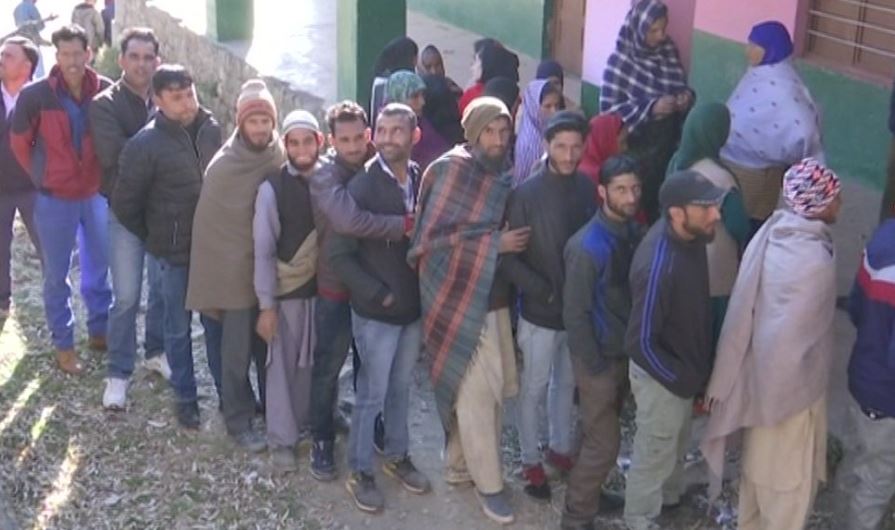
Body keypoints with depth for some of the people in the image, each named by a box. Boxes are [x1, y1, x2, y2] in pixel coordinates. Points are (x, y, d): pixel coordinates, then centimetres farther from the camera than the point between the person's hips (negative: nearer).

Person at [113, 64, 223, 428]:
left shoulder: (212, 130, -3)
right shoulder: (145, 145, -14)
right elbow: (124, 204, -6)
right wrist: (155, 241, 1)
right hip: (175, 253, -3)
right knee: (178, 329, 12)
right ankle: (185, 397, 28)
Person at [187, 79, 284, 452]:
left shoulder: (282, 159, -4)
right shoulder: (224, 166, -13)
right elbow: (207, 226, -9)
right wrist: (212, 281, -9)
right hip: (237, 274, -3)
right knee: (237, 354, 4)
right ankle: (238, 422, 19)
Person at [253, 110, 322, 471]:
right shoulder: (272, 188, -9)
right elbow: (263, 251, -9)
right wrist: (266, 305, -10)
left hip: (324, 286, 2)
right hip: (286, 290, -2)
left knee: (316, 361, 13)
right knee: (284, 365, 6)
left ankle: (311, 421, 32)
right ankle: (282, 440, 18)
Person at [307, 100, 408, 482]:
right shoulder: (325, 174, -17)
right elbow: (349, 220, -33)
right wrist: (404, 224, -29)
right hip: (336, 286, -4)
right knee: (328, 366, 6)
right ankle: (322, 440, 22)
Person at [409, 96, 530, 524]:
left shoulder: (500, 175, 9)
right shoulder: (452, 170, -11)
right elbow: (434, 236, -16)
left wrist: (507, 244, -1)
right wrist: (495, 242, -18)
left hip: (493, 296, 7)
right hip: (461, 300, -7)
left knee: (489, 387, 13)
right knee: (478, 391, -1)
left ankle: (460, 463, 30)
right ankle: (488, 483, 11)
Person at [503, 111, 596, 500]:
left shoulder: (588, 189, -5)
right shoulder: (526, 194, -16)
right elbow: (508, 256, -16)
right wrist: (544, 291, -20)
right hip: (540, 311, -4)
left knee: (567, 383, 20)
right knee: (534, 388, 10)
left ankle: (561, 447, 39)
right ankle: (530, 462, 27)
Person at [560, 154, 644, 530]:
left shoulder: (635, 232, -1)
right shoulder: (587, 246, -24)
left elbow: (637, 292, 7)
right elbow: (575, 314, -19)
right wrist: (595, 366, -14)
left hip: (626, 353, 7)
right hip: (601, 358, -7)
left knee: (600, 434, 21)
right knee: (604, 442, 1)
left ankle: (588, 492, 40)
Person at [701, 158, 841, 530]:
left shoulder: (771, 231, -6)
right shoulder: (814, 260, -30)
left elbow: (748, 305, 2)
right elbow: (789, 338, -28)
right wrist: (779, 396, -16)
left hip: (760, 373, 8)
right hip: (791, 385, -8)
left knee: (759, 463, 27)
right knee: (789, 477, 12)